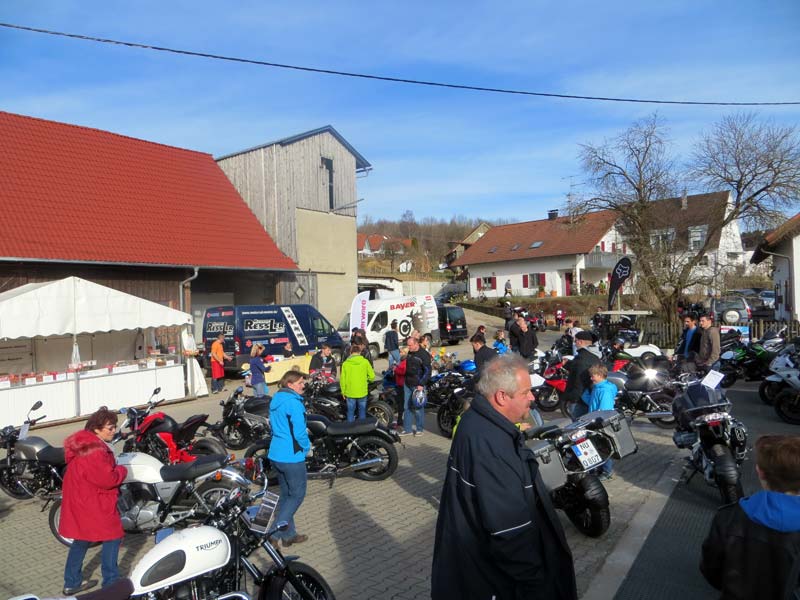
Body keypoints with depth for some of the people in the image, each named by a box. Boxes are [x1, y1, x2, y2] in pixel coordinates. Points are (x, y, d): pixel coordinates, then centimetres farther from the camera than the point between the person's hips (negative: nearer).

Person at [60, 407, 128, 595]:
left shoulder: (83, 442, 6)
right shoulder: (95, 450, -27)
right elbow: (107, 479, -26)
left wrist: (114, 469, 5)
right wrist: (122, 470, -9)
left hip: (79, 501, 10)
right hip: (94, 504, -10)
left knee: (82, 540, 22)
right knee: (113, 537, 3)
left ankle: (72, 582, 33)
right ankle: (111, 583, 10)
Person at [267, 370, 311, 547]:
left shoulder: (276, 399, 9)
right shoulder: (294, 402, -19)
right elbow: (299, 432, -22)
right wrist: (307, 447, -3)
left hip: (275, 454, 9)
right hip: (292, 456, -9)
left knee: (286, 494, 18)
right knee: (297, 495, 5)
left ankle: (288, 534, 26)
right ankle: (274, 533, 2)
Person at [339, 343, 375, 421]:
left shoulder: (345, 363, -6)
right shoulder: (365, 362, -7)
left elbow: (342, 379, -4)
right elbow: (372, 376, -5)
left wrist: (343, 391, 9)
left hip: (350, 392, 0)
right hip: (362, 392, 0)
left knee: (351, 412, 13)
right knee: (362, 412, 16)